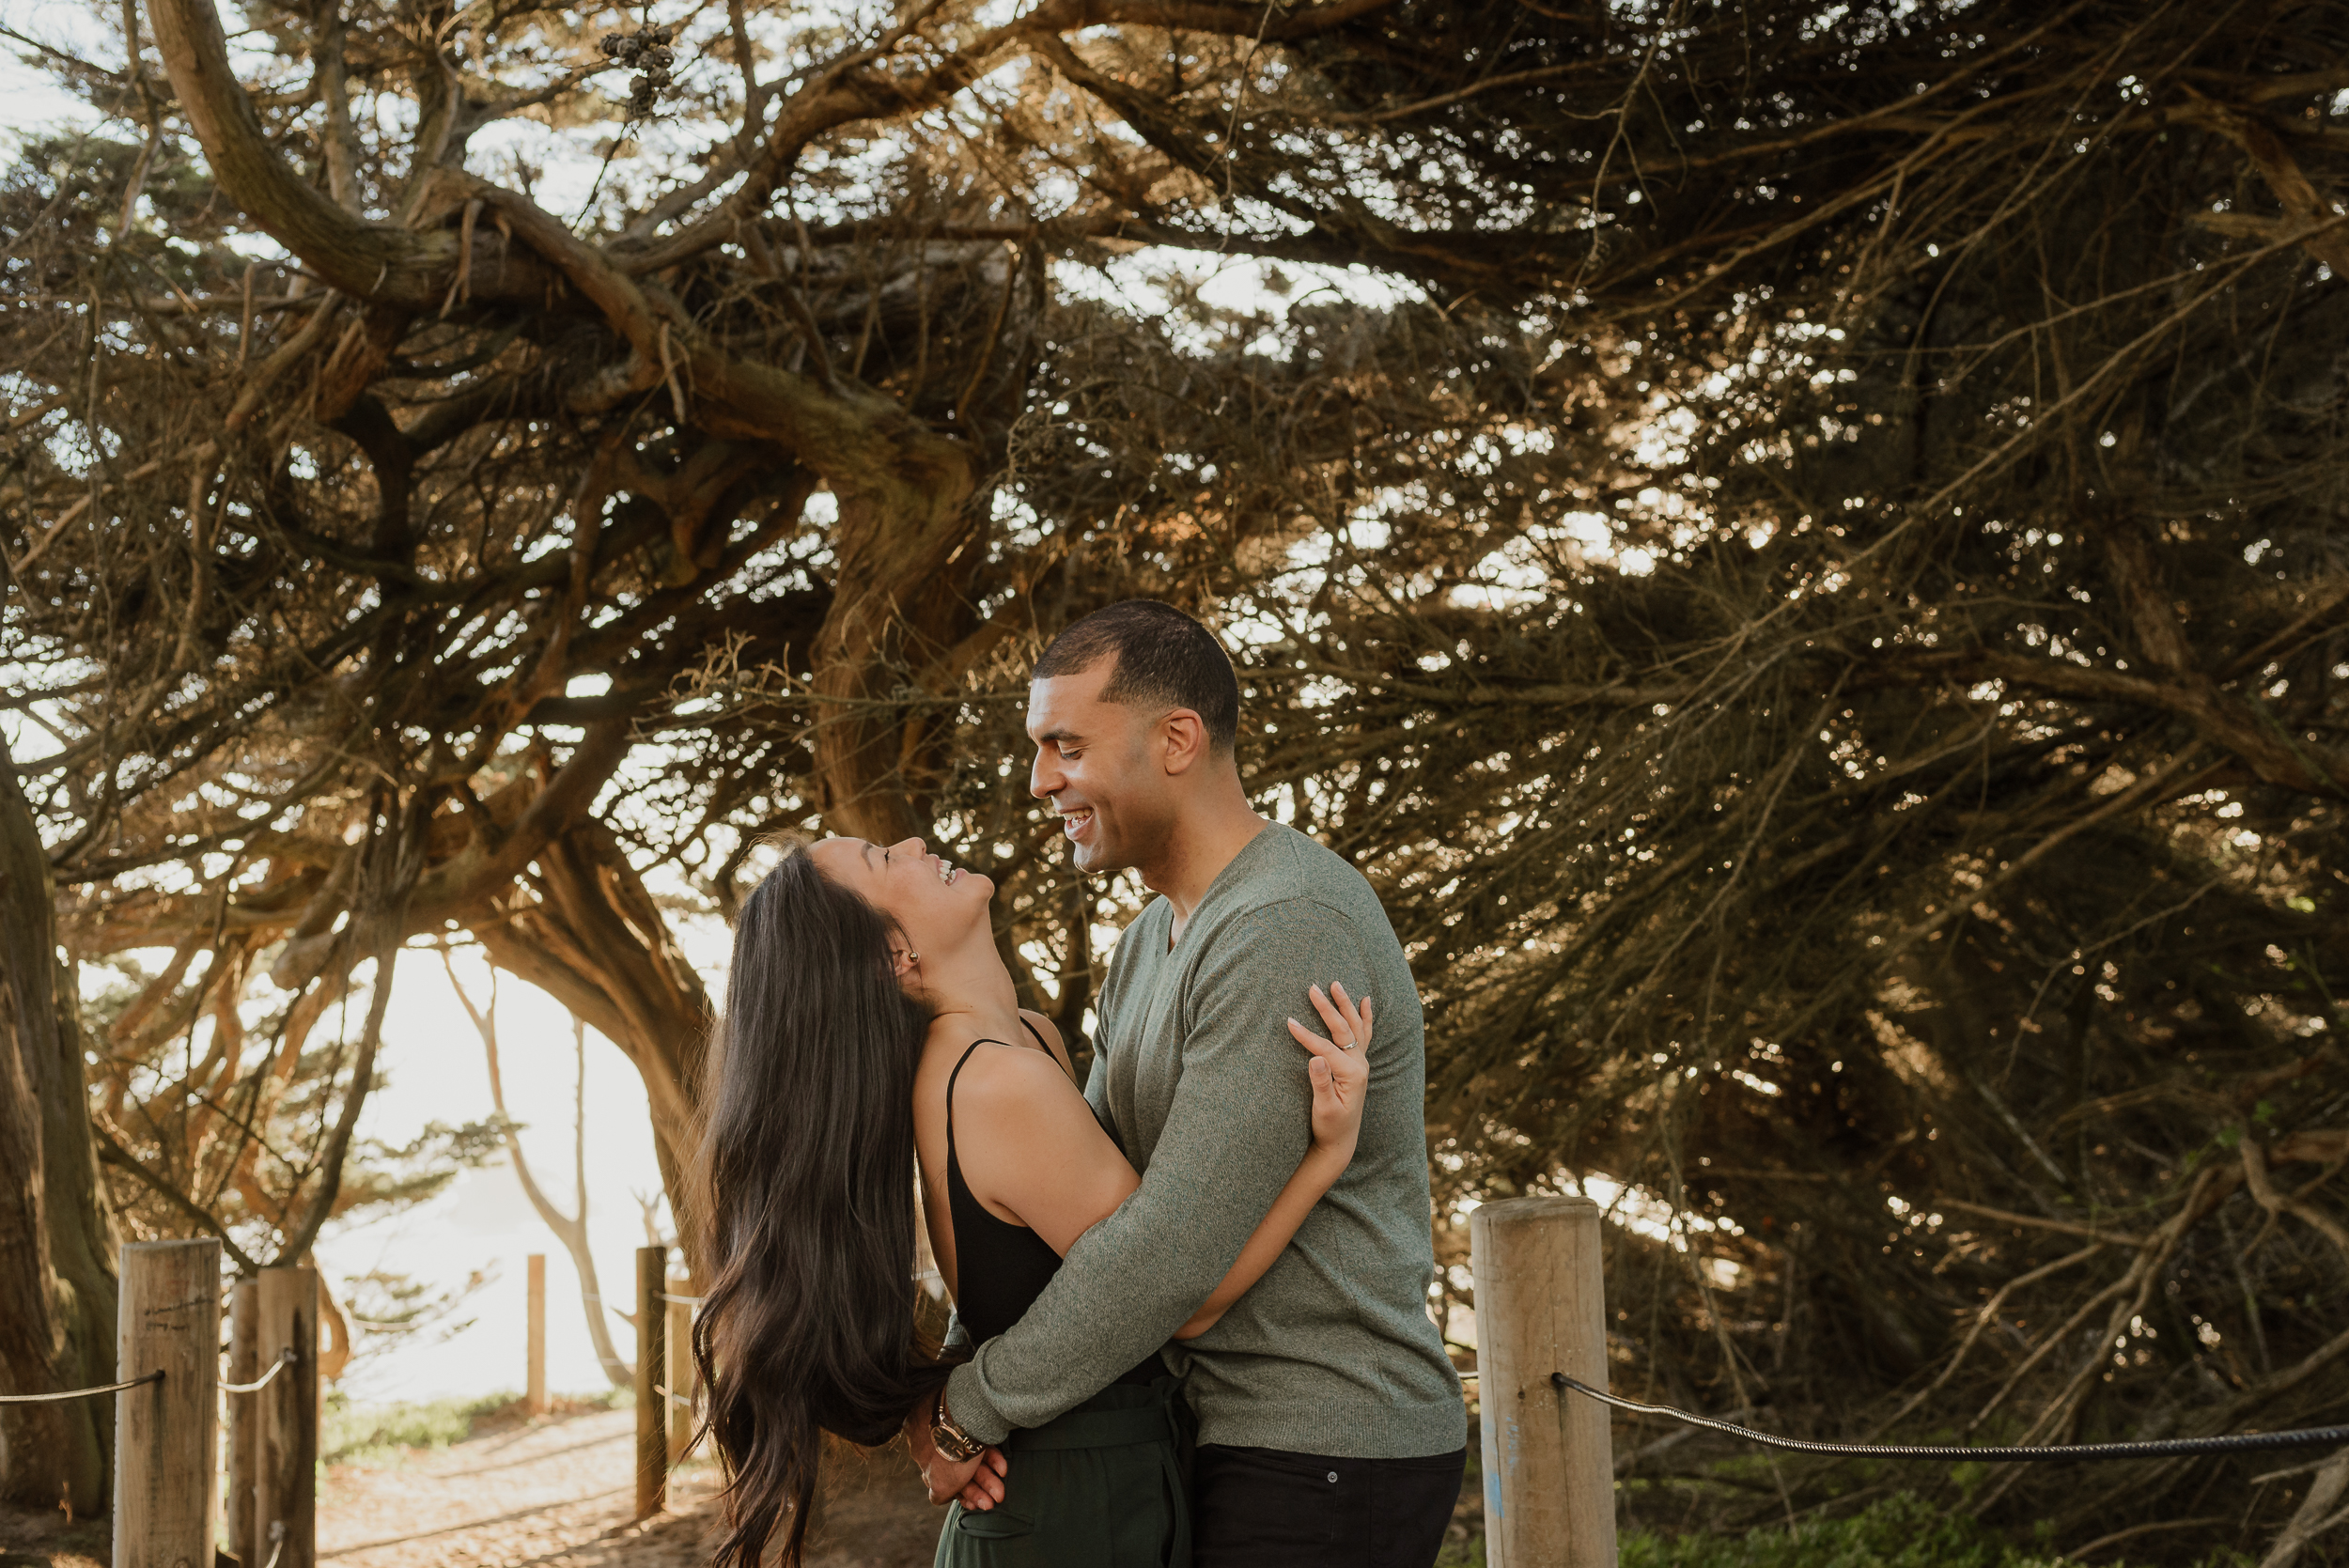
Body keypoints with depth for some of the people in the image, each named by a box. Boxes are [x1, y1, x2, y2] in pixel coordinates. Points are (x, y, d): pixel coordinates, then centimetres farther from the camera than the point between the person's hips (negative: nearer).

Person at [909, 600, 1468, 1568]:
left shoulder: (1289, 929, -20)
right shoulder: (1149, 945, 13)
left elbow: (1174, 1244, -24)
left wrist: (973, 1407, -15)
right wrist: (972, 1401, -5)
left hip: (1326, 1461, -9)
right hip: (1235, 1437, 9)